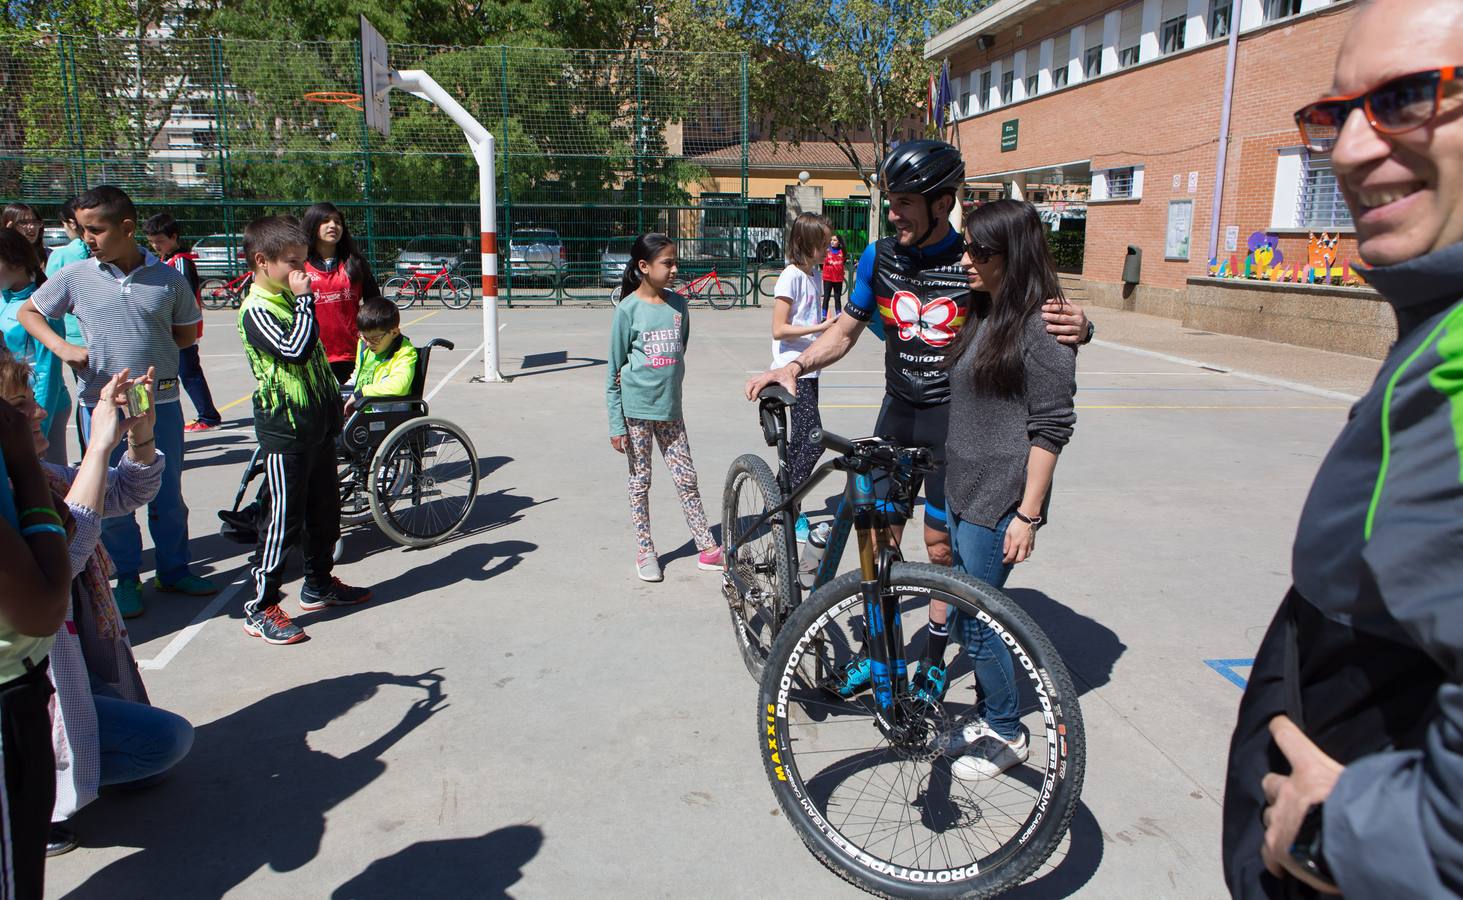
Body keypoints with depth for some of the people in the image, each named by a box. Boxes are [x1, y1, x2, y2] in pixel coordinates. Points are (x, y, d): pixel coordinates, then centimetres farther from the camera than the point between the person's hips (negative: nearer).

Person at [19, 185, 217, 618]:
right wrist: (61, 347, -7)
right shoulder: (75, 277, -3)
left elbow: (188, 331, 11)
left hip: (161, 401, 0)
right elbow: (29, 312, 10)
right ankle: (126, 579, 24)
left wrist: (153, 349, -2)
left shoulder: (168, 278, -3)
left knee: (168, 493, 11)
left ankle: (174, 570, 28)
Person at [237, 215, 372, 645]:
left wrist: (335, 401, 22)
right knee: (283, 520, -4)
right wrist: (305, 299, -23)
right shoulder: (256, 311, -15)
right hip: (285, 431, -9)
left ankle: (319, 585, 33)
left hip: (317, 426, 9)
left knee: (325, 511, 17)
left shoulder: (290, 300, 14)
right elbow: (294, 349, -31)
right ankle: (260, 608, 6)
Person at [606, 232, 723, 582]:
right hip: (636, 408, -3)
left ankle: (707, 548, 13)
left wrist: (670, 388, 9)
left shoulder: (678, 304, 3)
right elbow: (614, 371, -7)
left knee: (686, 478, 7)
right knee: (640, 481, 8)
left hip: (669, 407, 4)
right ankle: (644, 551, 19)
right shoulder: (628, 309, -9)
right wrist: (616, 424, -8)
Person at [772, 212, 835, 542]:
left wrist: (830, 322, 6)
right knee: (814, 439, -11)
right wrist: (820, 327, -19)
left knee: (800, 439, 12)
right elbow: (779, 329, -17)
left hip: (808, 368, 9)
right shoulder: (791, 276, -14)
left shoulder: (813, 274, 13)